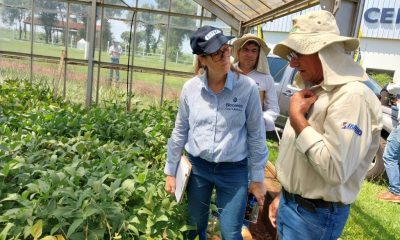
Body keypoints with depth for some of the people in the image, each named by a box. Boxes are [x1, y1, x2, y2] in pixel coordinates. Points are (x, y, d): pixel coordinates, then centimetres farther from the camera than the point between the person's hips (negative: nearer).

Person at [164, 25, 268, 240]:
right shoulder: (190, 88, -6)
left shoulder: (247, 87, -13)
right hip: (197, 166, 3)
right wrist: (170, 171, 7)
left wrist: (257, 177, -1)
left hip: (234, 170, -2)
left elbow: (256, 135, -5)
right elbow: (180, 131, 4)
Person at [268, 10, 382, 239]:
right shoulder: (314, 91, 7)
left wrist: (297, 117, -24)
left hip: (315, 215, -8)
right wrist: (283, 195, 16)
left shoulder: (351, 96, -22)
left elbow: (336, 169, -31)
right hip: (290, 203, 8)